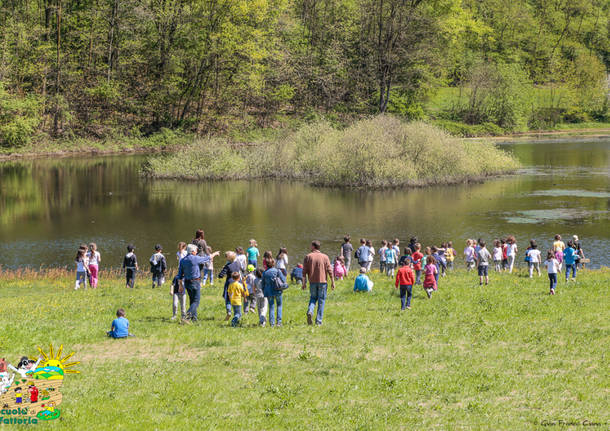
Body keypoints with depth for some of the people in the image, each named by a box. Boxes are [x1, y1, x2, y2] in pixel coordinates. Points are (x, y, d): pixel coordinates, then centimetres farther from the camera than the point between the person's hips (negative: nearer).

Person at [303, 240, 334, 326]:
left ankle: (310, 311, -10)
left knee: (313, 298, 18)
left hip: (312, 282, 1)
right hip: (322, 281, -1)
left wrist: (304, 283, 3)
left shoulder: (308, 257, 0)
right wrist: (332, 282, 3)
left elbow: (304, 271, -2)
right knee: (321, 300, 6)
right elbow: (329, 270, -3)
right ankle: (318, 321, 4)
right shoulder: (324, 257, 0)